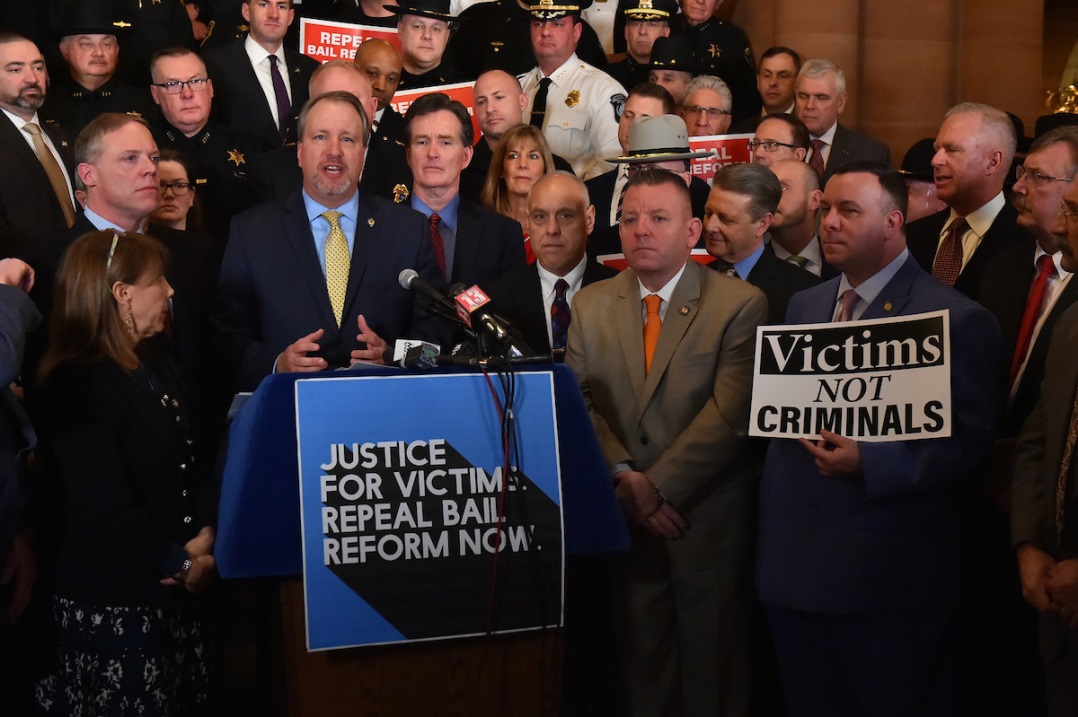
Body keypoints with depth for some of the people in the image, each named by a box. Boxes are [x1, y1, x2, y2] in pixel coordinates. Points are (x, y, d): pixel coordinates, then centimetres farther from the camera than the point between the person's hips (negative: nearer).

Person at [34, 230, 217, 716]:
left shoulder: (156, 365, 11)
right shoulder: (77, 385, -17)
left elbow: (191, 457, 13)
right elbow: (105, 505, -21)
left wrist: (204, 534, -3)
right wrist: (182, 563, -12)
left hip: (173, 590, 8)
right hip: (110, 602, -8)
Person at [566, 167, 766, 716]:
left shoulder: (740, 304, -6)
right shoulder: (590, 305, 8)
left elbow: (730, 413, -14)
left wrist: (658, 485, -16)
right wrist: (624, 478, -13)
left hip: (709, 525, -3)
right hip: (622, 525, 3)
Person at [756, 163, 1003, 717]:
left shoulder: (957, 319, -9)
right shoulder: (803, 306, 13)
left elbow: (969, 442, -14)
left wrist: (868, 462, -24)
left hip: (891, 579, -6)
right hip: (795, 567, 6)